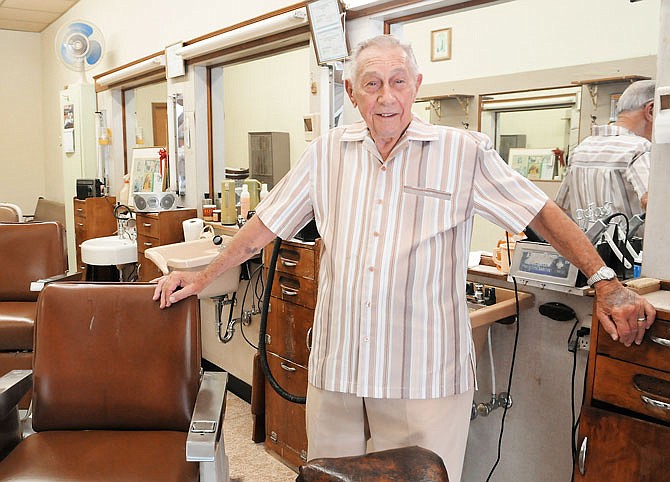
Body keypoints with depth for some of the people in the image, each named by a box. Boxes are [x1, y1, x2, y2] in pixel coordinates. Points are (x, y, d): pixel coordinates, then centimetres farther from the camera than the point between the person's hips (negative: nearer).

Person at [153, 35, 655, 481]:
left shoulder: (465, 153, -2)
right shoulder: (327, 152, 5)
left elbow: (542, 213, 1)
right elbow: (266, 224, 9)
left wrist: (607, 283, -4)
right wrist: (201, 278, 10)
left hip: (425, 373, -2)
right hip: (336, 365, 3)